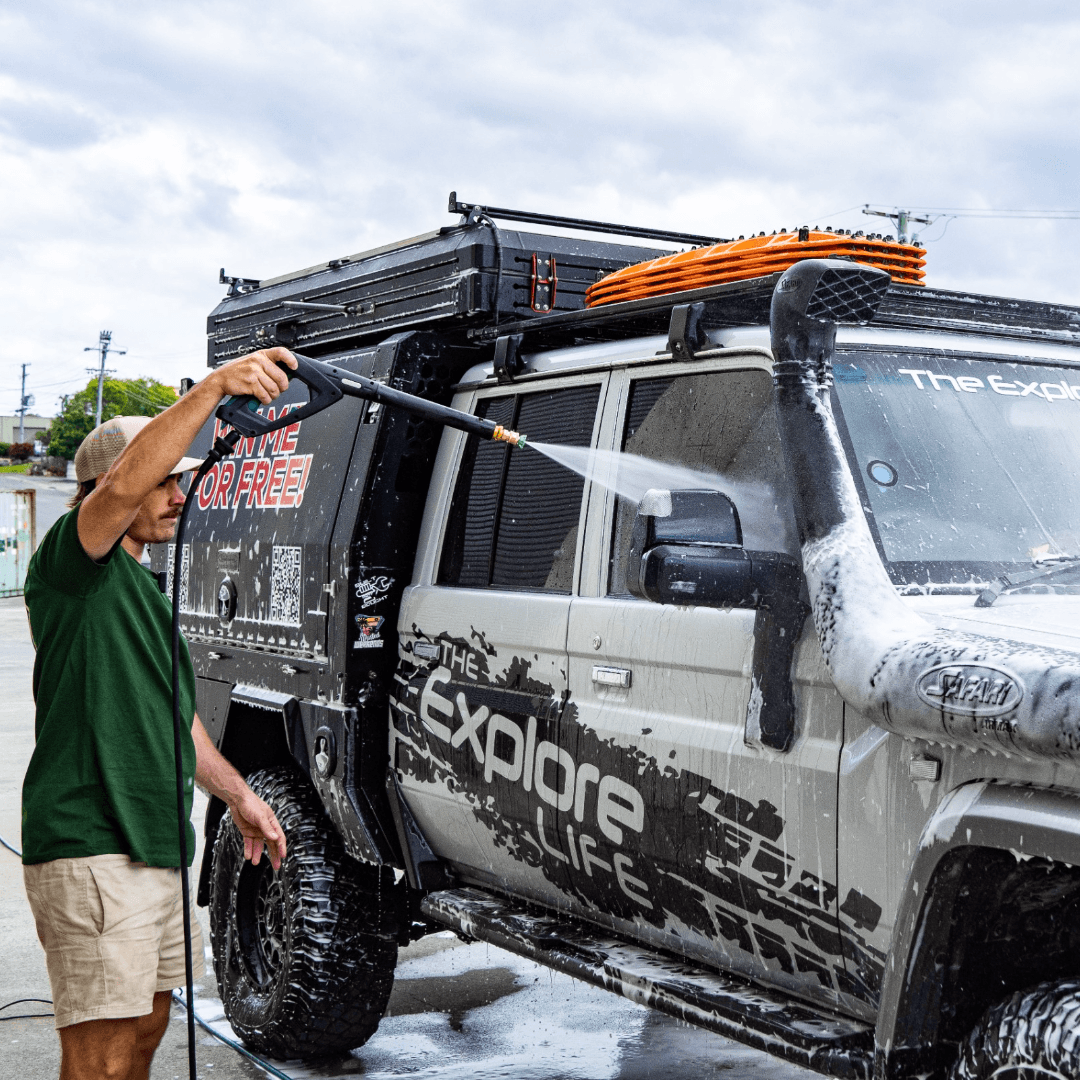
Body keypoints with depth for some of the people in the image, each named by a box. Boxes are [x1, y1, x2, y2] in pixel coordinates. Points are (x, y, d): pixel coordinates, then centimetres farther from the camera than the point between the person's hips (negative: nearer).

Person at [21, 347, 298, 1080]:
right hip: (89, 849, -10)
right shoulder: (71, 563, -9)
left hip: (154, 847, 10)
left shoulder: (145, 591, 20)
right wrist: (215, 388, -36)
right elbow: (120, 486, -30)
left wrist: (237, 793, 28)